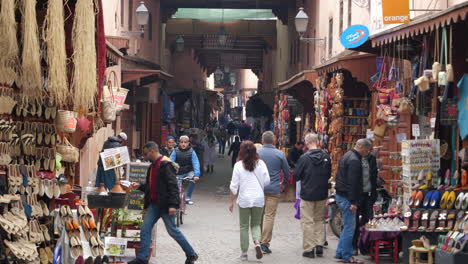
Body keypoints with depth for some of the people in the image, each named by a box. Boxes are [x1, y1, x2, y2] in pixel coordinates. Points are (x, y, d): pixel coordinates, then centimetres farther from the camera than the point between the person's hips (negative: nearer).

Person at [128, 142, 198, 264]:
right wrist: (139, 186, 9)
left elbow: (173, 185, -20)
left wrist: (173, 205, -25)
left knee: (172, 230, 0)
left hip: (165, 205, -9)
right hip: (154, 204, 9)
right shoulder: (153, 166, 16)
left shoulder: (165, 165, -14)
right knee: (145, 229, 2)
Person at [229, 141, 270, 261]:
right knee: (256, 224, 14)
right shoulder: (261, 163, -2)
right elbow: (267, 181, -1)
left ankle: (244, 253, 11)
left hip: (244, 199, -1)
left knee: (244, 226, 9)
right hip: (259, 198, 1)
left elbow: (234, 186, -4)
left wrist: (231, 201, 5)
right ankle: (257, 242, -13)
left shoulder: (238, 165, -6)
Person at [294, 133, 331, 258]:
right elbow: (329, 174, 10)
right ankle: (319, 246, 13)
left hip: (307, 194, -4)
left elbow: (296, 176, -7)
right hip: (322, 194, 4)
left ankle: (309, 249, 2)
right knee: (319, 220, 17)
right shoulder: (326, 157, -2)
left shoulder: (304, 158, -14)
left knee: (307, 222, 2)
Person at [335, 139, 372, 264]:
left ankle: (340, 252, 21)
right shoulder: (354, 161, -18)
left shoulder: (348, 155, 15)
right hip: (346, 197, -11)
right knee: (350, 227, -5)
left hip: (341, 196, 11)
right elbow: (353, 183, -22)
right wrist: (353, 202, -22)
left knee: (347, 226, 17)